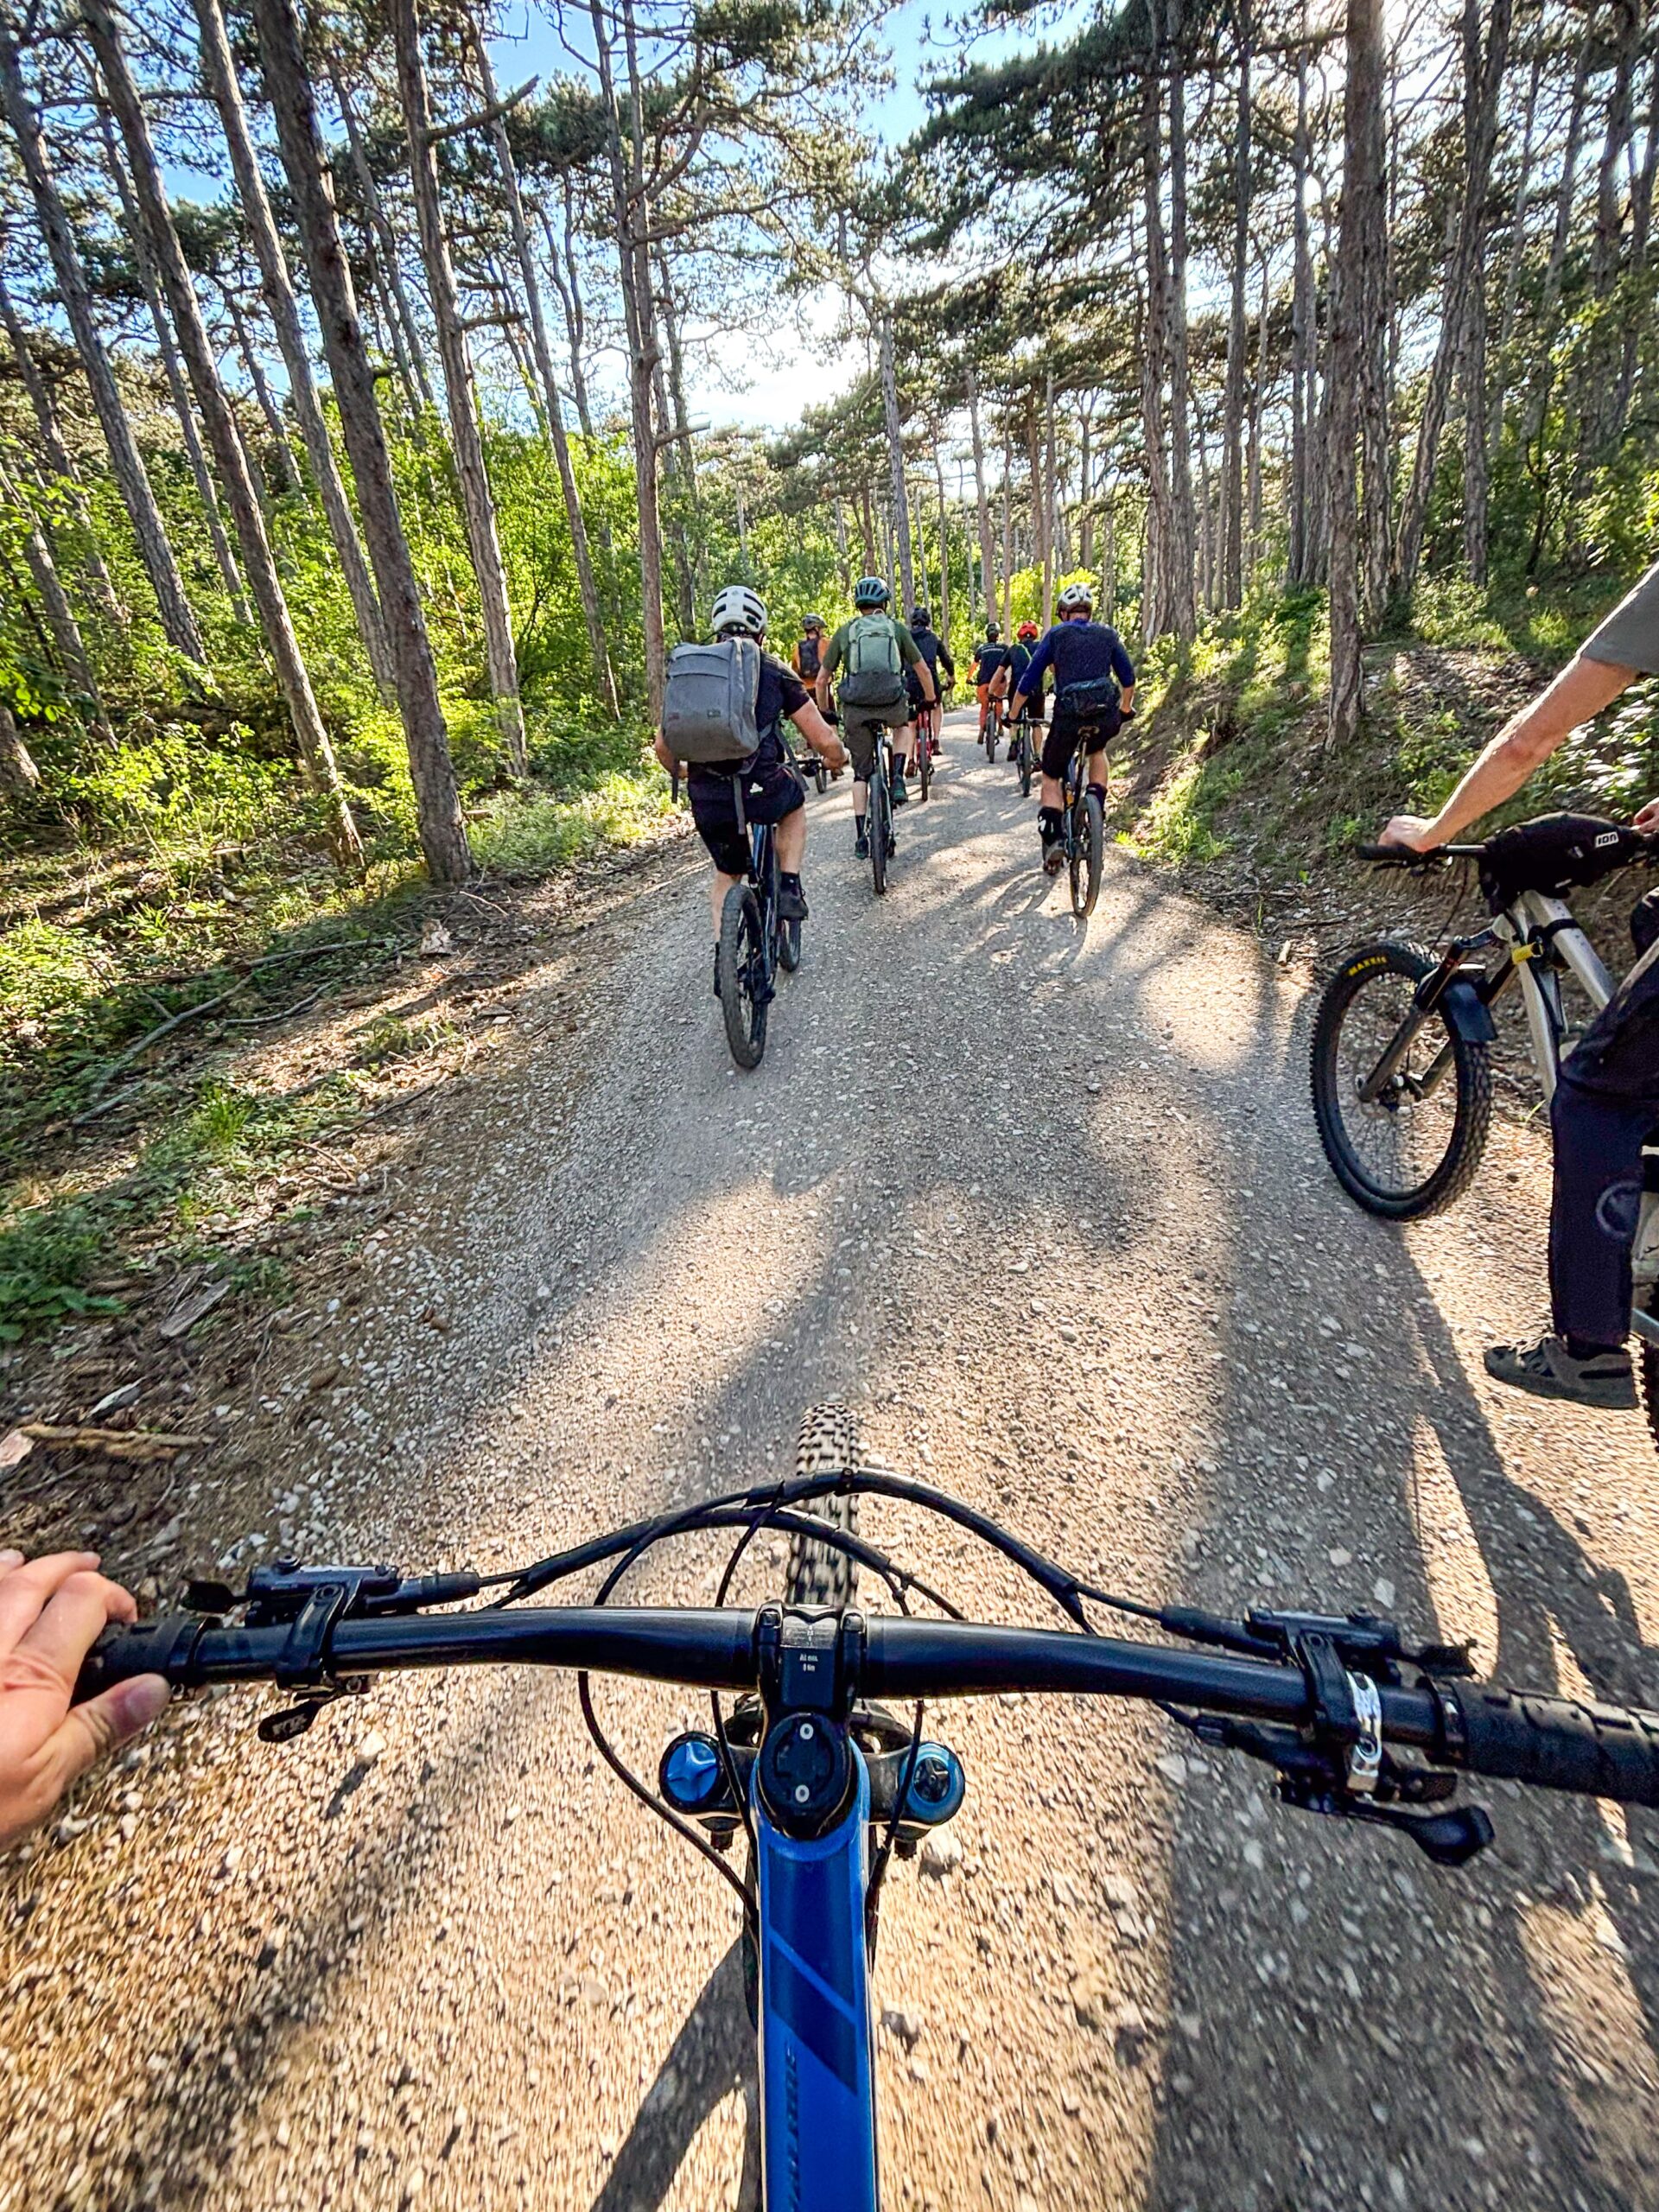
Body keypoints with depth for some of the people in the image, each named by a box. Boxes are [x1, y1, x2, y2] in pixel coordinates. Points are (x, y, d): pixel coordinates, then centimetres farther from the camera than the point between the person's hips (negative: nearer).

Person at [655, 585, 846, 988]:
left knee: (727, 873, 30)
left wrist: (680, 773, 39)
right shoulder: (775, 672, 9)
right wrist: (837, 761, 30)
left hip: (707, 801, 3)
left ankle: (723, 953, 15)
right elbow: (825, 741, 7)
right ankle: (789, 888, 21)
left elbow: (663, 747, 18)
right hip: (762, 792, -3)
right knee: (795, 799, 34)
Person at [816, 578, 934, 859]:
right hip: (892, 704, -1)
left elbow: (821, 679, 14)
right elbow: (924, 671, 17)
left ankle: (860, 837, 12)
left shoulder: (844, 631, 15)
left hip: (856, 710, 1)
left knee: (861, 772, 16)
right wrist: (929, 700, 33)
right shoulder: (897, 628, 14)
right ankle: (898, 779, 14)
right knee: (904, 725, 35)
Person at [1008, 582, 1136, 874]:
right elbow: (1128, 679, 22)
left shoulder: (1056, 635, 9)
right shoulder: (1108, 634, 17)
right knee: (1097, 752, 36)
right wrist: (1125, 711, 38)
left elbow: (1029, 680, 7)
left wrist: (1012, 715, 18)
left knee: (1051, 778, 13)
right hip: (1105, 717, 3)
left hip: (1068, 716, -3)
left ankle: (1053, 843, -4)